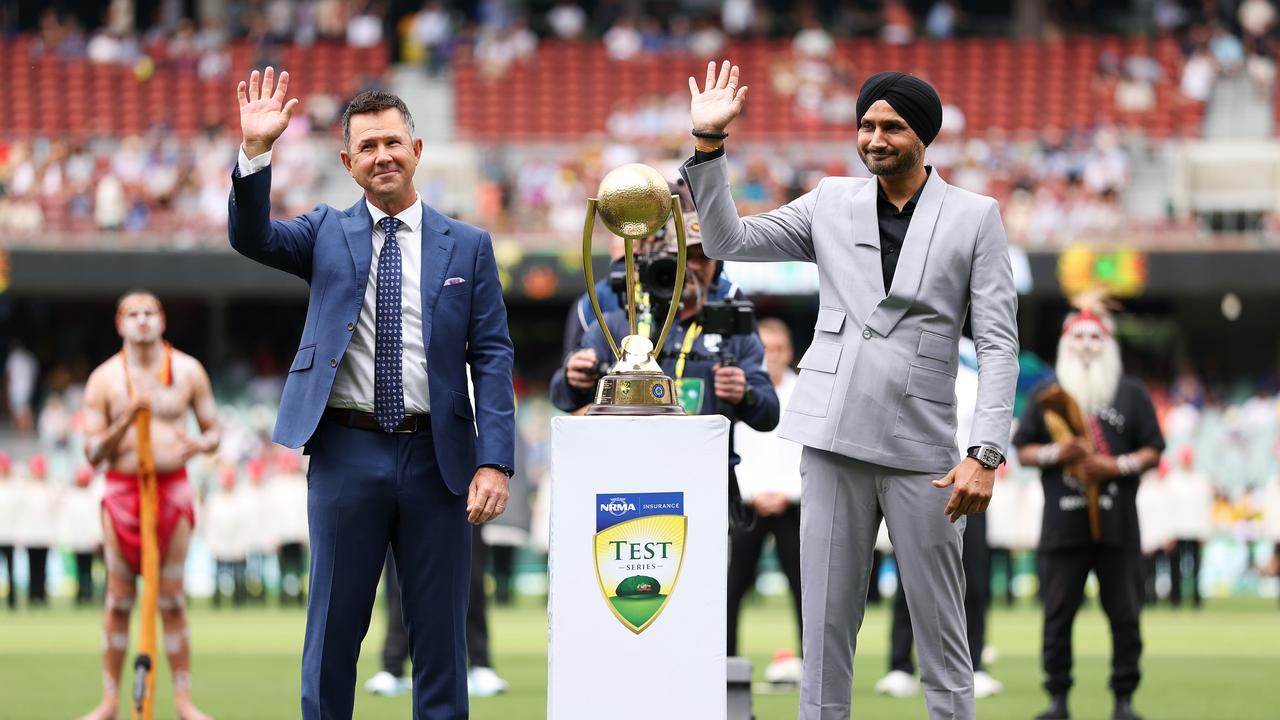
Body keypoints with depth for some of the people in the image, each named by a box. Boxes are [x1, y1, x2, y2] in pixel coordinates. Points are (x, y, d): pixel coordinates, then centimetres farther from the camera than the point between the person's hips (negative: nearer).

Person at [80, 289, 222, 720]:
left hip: (173, 489, 0)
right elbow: (93, 452, 0)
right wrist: (127, 420, -16)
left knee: (172, 600, -1)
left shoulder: (188, 371, 5)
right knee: (118, 600, 0)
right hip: (122, 490, 0)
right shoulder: (104, 379, 2)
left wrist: (200, 445, -13)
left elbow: (214, 430, 11)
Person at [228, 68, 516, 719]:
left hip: (436, 456, 0)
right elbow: (251, 237, -9)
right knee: (332, 631, 6)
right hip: (347, 453, 0)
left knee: (440, 635, 5)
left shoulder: (467, 247, 6)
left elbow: (492, 359, 2)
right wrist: (255, 150, -24)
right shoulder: (327, 235, 8)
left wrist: (494, 461, -9)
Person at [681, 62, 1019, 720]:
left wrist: (984, 455, -11)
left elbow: (998, 344, -1)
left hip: (921, 446, -2)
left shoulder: (975, 217, 3)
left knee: (940, 626, 1)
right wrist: (707, 143, 3)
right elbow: (728, 240, 14)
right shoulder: (831, 204, 11)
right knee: (827, 622, 2)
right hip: (835, 442, 2)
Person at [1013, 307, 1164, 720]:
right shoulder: (1045, 395, 11)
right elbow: (1023, 451, 10)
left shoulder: (1132, 394, 9)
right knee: (1057, 613, 0)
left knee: (1124, 615, -1)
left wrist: (1116, 465, -10)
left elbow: (1153, 452, 8)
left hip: (1117, 526, 0)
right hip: (1062, 526, 0)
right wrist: (1058, 453, -10)